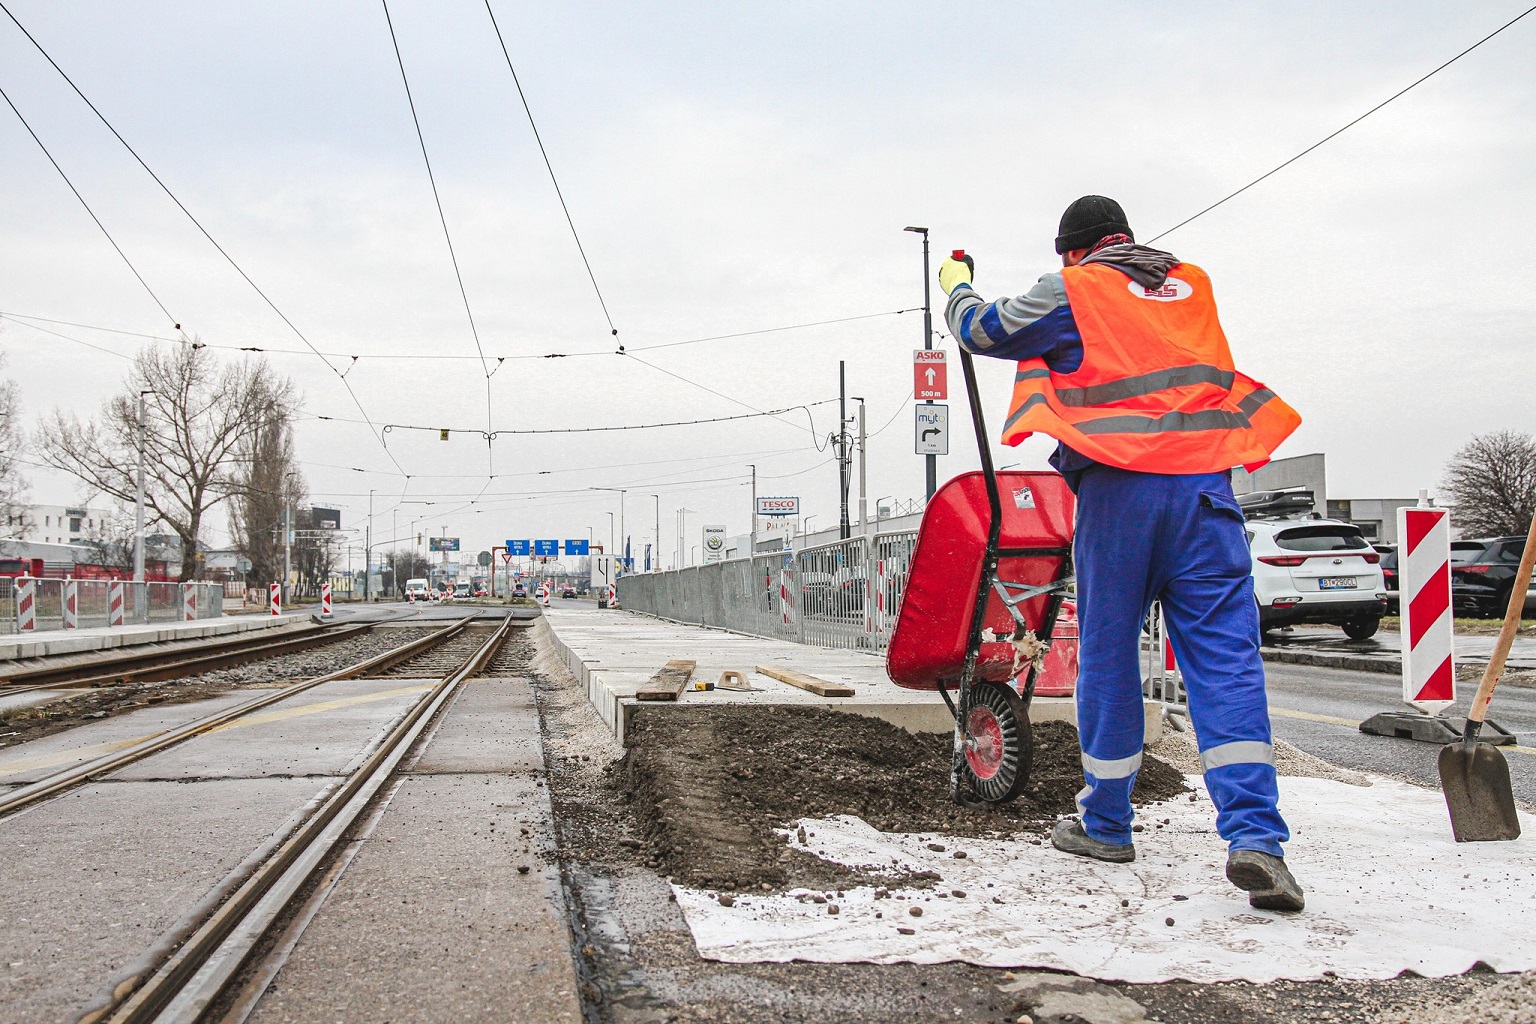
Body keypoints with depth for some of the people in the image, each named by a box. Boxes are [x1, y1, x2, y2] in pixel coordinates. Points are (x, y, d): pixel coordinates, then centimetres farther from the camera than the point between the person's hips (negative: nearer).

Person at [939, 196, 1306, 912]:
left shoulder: (1071, 290, 7)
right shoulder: (1192, 284, 21)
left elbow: (980, 331, 15)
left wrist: (956, 284, 36)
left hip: (1118, 487, -3)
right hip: (1204, 484, 3)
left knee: (1108, 656, 8)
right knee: (1226, 659, -4)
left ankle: (1105, 824, 19)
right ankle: (1255, 838, -15)